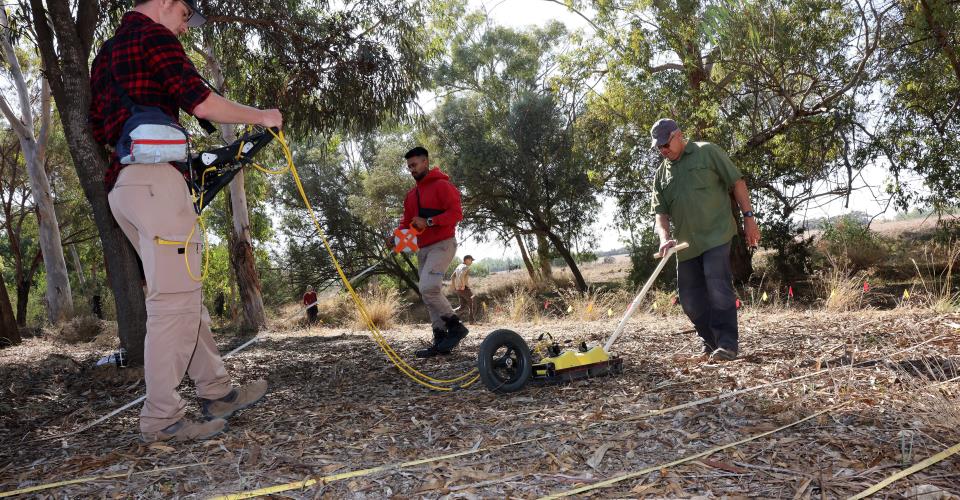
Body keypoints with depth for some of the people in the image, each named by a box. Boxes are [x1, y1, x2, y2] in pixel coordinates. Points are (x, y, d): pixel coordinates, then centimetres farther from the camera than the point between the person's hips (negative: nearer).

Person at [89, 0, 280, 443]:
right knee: (174, 298, -9)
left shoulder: (106, 53, 25)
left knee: (184, 293, 11)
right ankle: (161, 418, -5)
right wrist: (260, 116, -1)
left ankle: (216, 391, 17)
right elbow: (201, 103, -13)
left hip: (120, 186, 10)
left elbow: (97, 128, 27)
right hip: (155, 178, -10)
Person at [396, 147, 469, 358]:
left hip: (442, 245, -8)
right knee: (430, 293, 5)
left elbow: (456, 213, -16)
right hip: (423, 249, 9)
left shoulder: (441, 185, -7)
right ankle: (441, 341, 8)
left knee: (428, 288, -22)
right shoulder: (411, 194, 18)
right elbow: (407, 220, 21)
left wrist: (428, 222, -20)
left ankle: (455, 326, -7)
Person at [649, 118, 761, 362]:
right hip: (685, 244, 6)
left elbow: (737, 182, 1)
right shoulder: (661, 174, 15)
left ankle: (727, 344, -8)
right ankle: (711, 341, 22)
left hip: (716, 235, -5)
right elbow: (660, 212, 9)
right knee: (690, 300, 7)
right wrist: (665, 238, -9)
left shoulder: (707, 152, 2)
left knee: (718, 287, -15)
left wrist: (748, 217, -5)